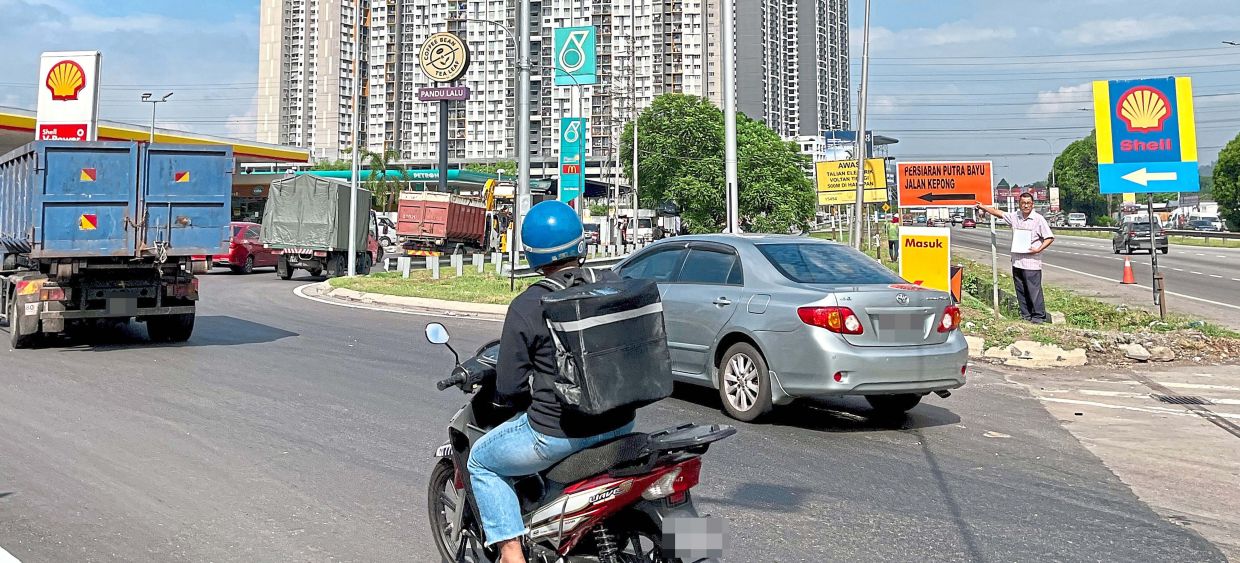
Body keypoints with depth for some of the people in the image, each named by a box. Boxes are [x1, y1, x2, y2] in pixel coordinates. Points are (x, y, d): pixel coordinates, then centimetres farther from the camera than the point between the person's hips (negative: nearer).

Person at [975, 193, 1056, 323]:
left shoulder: (1039, 219, -5)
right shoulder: (1015, 217, 9)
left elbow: (1049, 238, -5)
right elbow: (998, 213, 22)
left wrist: (1038, 249, -15)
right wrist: (983, 207, 22)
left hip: (1032, 262, -6)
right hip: (1016, 261, 6)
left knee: (1034, 290, -4)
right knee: (1021, 290, 10)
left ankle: (1039, 316, 3)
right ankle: (1025, 314, 19)